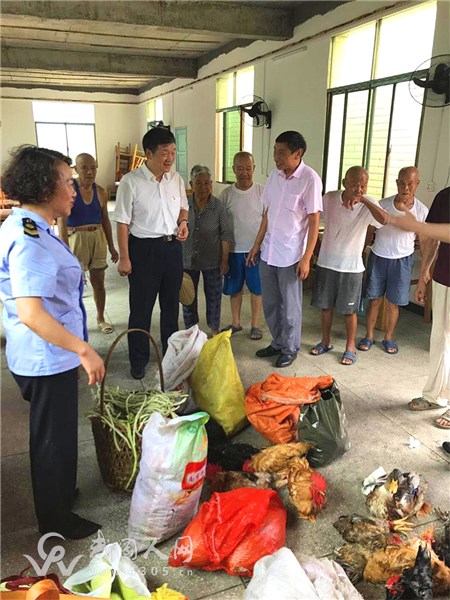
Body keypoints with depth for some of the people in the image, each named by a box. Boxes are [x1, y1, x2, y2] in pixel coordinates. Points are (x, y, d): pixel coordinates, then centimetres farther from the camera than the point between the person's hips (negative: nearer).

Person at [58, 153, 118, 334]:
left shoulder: (100, 191, 5)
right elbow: (62, 222, -16)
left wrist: (111, 246, 14)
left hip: (98, 238, 4)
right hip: (75, 238, -4)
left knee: (98, 281, 12)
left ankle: (101, 318, 29)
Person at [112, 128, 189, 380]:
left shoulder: (176, 179, 2)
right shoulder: (131, 182, -14)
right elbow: (123, 222, -11)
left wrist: (183, 222, -5)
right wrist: (124, 258, -12)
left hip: (172, 246, 5)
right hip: (144, 248, -5)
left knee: (171, 302, 17)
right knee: (141, 307, 6)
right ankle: (139, 360, 23)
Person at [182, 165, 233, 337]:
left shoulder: (219, 206, -8)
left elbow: (226, 235, -5)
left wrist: (224, 260, -6)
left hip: (212, 261, -2)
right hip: (187, 260, 2)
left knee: (213, 297, 10)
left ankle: (214, 330, 29)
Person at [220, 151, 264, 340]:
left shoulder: (261, 192, -4)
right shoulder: (226, 194, -1)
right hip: (234, 250, 2)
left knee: (256, 288, 7)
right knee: (234, 288, 12)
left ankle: (255, 325, 22)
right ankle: (236, 323, 29)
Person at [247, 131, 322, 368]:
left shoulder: (310, 179, -14)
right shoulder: (274, 175, 5)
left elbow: (314, 221, -13)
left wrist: (306, 258, -16)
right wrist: (257, 245, 12)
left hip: (291, 255, -6)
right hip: (268, 251, 6)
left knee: (290, 306, 7)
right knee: (270, 303, 15)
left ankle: (290, 349, 26)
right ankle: (277, 343, 34)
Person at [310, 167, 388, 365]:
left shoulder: (368, 204, -13)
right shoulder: (329, 198, -8)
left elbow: (385, 220, -33)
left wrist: (363, 200, -42)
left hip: (351, 266, -2)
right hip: (326, 262, 2)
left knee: (349, 310, 7)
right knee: (325, 305, 13)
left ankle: (350, 347, 24)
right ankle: (325, 341, 32)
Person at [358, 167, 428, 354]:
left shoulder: (422, 211, -6)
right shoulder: (382, 205, -9)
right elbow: (369, 232, -2)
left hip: (402, 260, 0)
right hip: (378, 257, 0)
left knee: (393, 303, 8)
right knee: (374, 299, 8)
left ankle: (388, 338, 27)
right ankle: (369, 336, 24)